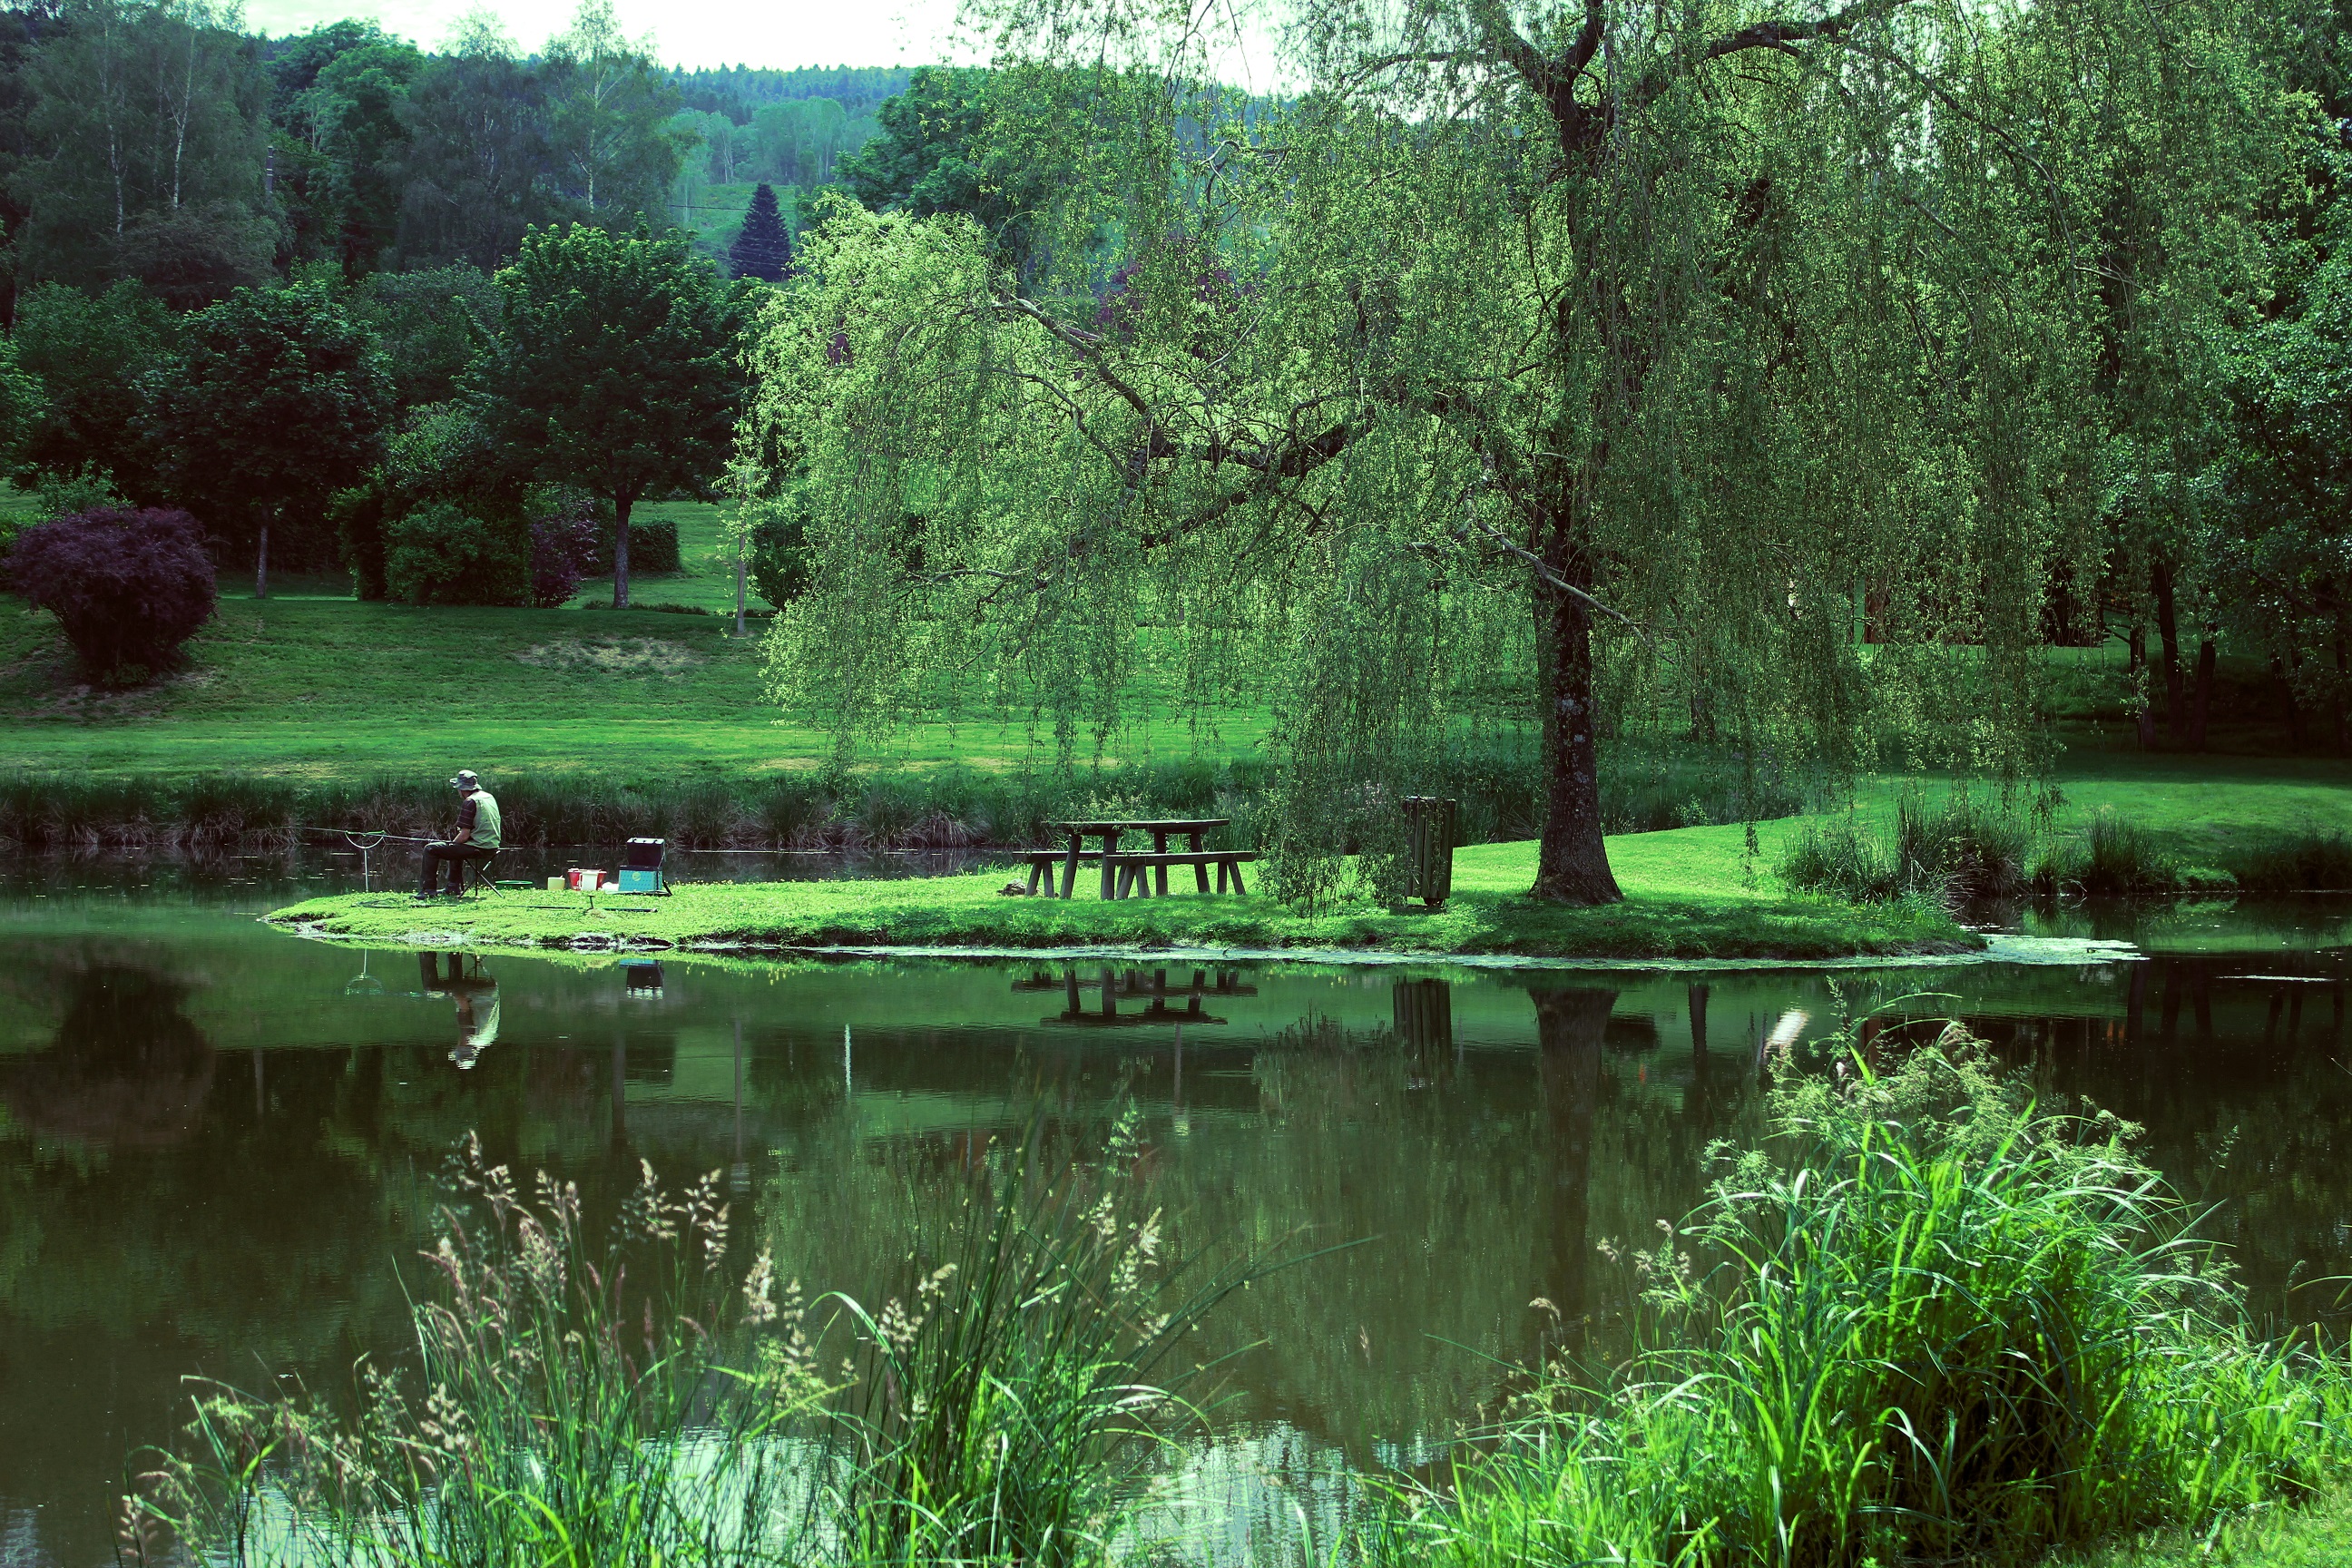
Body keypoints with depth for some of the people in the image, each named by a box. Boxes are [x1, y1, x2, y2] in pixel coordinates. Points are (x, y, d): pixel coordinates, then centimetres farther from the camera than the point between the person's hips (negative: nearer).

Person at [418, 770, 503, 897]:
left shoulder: (470, 802, -15)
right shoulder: (489, 797, 12)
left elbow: (464, 835, -18)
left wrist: (452, 844, 1)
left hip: (478, 848, -9)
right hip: (492, 848, 9)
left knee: (430, 849, -2)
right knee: (456, 846, 37)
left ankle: (427, 889, 0)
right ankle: (454, 887, 36)